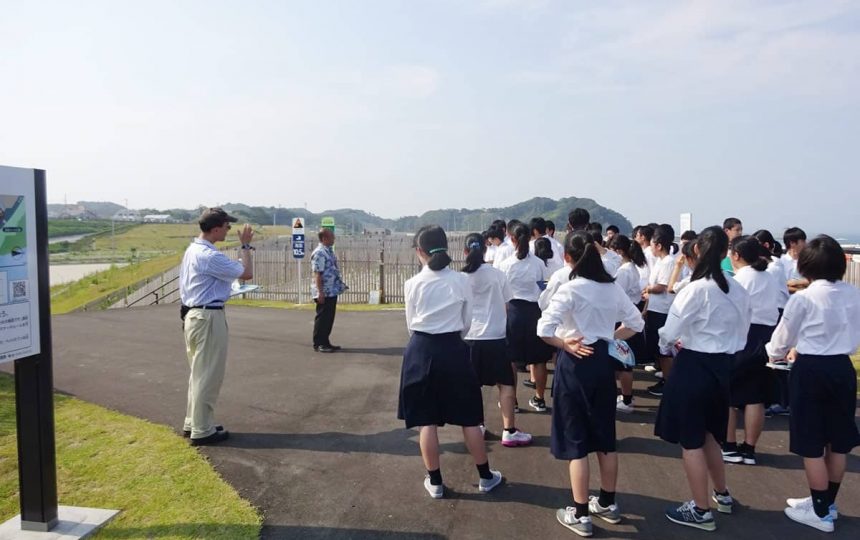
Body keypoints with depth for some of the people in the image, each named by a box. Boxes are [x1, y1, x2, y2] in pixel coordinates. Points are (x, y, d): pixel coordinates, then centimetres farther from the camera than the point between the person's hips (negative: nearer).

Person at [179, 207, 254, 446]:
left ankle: (193, 423, 28)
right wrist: (245, 245, -6)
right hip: (209, 318, -10)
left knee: (199, 373, 19)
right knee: (208, 376, -1)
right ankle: (202, 431, 7)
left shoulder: (192, 250, 11)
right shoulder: (209, 256, -21)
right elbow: (247, 273, -17)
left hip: (193, 315, 10)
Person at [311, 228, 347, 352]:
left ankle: (325, 342, 21)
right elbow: (317, 274, -21)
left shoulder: (329, 251, 14)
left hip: (332, 291, 9)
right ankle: (318, 344, 7)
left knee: (329, 318, 13)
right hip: (324, 293, -9)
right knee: (322, 318, -2)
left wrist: (340, 284, 21)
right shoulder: (319, 253, -16)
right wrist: (320, 292, -24)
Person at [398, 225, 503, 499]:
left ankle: (435, 482, 19)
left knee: (426, 420, 9)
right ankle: (485, 477, 25)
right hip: (453, 349, 1)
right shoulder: (462, 281, -5)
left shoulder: (412, 284, -6)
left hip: (421, 351, 0)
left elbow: (411, 323, 6)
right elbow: (466, 323, 5)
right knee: (468, 418, 12)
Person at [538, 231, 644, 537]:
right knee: (604, 437, 18)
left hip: (575, 363, -6)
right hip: (603, 361, 6)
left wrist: (566, 345, -11)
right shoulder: (613, 288, 3)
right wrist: (609, 338, 11)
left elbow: (544, 328, -26)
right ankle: (607, 504, 33)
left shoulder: (570, 289, -16)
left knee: (576, 440, 4)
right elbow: (636, 323, 13)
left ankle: (580, 515, 13)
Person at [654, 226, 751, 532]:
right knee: (708, 433, 24)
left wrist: (666, 348, 5)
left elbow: (669, 331, -17)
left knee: (691, 440, 6)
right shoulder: (739, 291, 1)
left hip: (695, 367, -7)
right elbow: (742, 334, 10)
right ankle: (722, 495, 39)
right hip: (723, 366, 7)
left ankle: (701, 511, 16)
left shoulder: (696, 289, -19)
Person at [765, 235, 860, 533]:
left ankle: (820, 512, 16)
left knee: (812, 444, 6)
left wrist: (774, 352, 20)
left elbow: (783, 338, -1)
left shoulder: (803, 298, -14)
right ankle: (827, 503, 32)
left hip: (811, 370, -6)